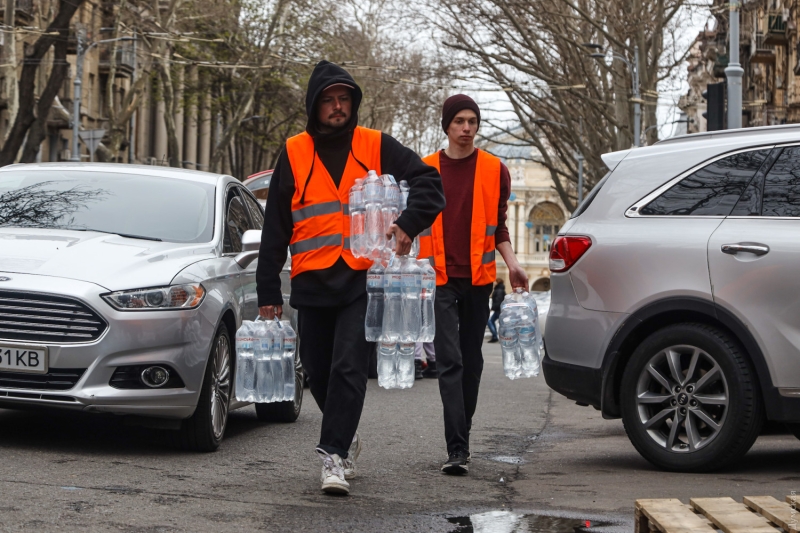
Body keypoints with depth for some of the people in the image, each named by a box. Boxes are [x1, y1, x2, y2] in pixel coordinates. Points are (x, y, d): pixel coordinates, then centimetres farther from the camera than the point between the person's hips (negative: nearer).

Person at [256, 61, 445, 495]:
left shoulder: (376, 147, 5)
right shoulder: (294, 154, 8)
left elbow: (427, 180, 4)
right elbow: (275, 227, 9)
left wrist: (410, 224, -15)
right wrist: (268, 289, 5)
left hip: (364, 281, -2)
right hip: (312, 283, 3)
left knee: (349, 369, -14)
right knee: (319, 373, 9)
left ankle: (334, 455, -14)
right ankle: (346, 434, 33)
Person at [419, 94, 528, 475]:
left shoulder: (495, 171, 7)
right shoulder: (425, 170, 4)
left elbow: (498, 226, 12)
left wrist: (512, 264, 0)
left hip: (478, 278, 2)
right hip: (439, 279, -2)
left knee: (472, 361, 9)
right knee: (450, 362, -10)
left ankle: (461, 439, 20)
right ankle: (458, 449, -16)